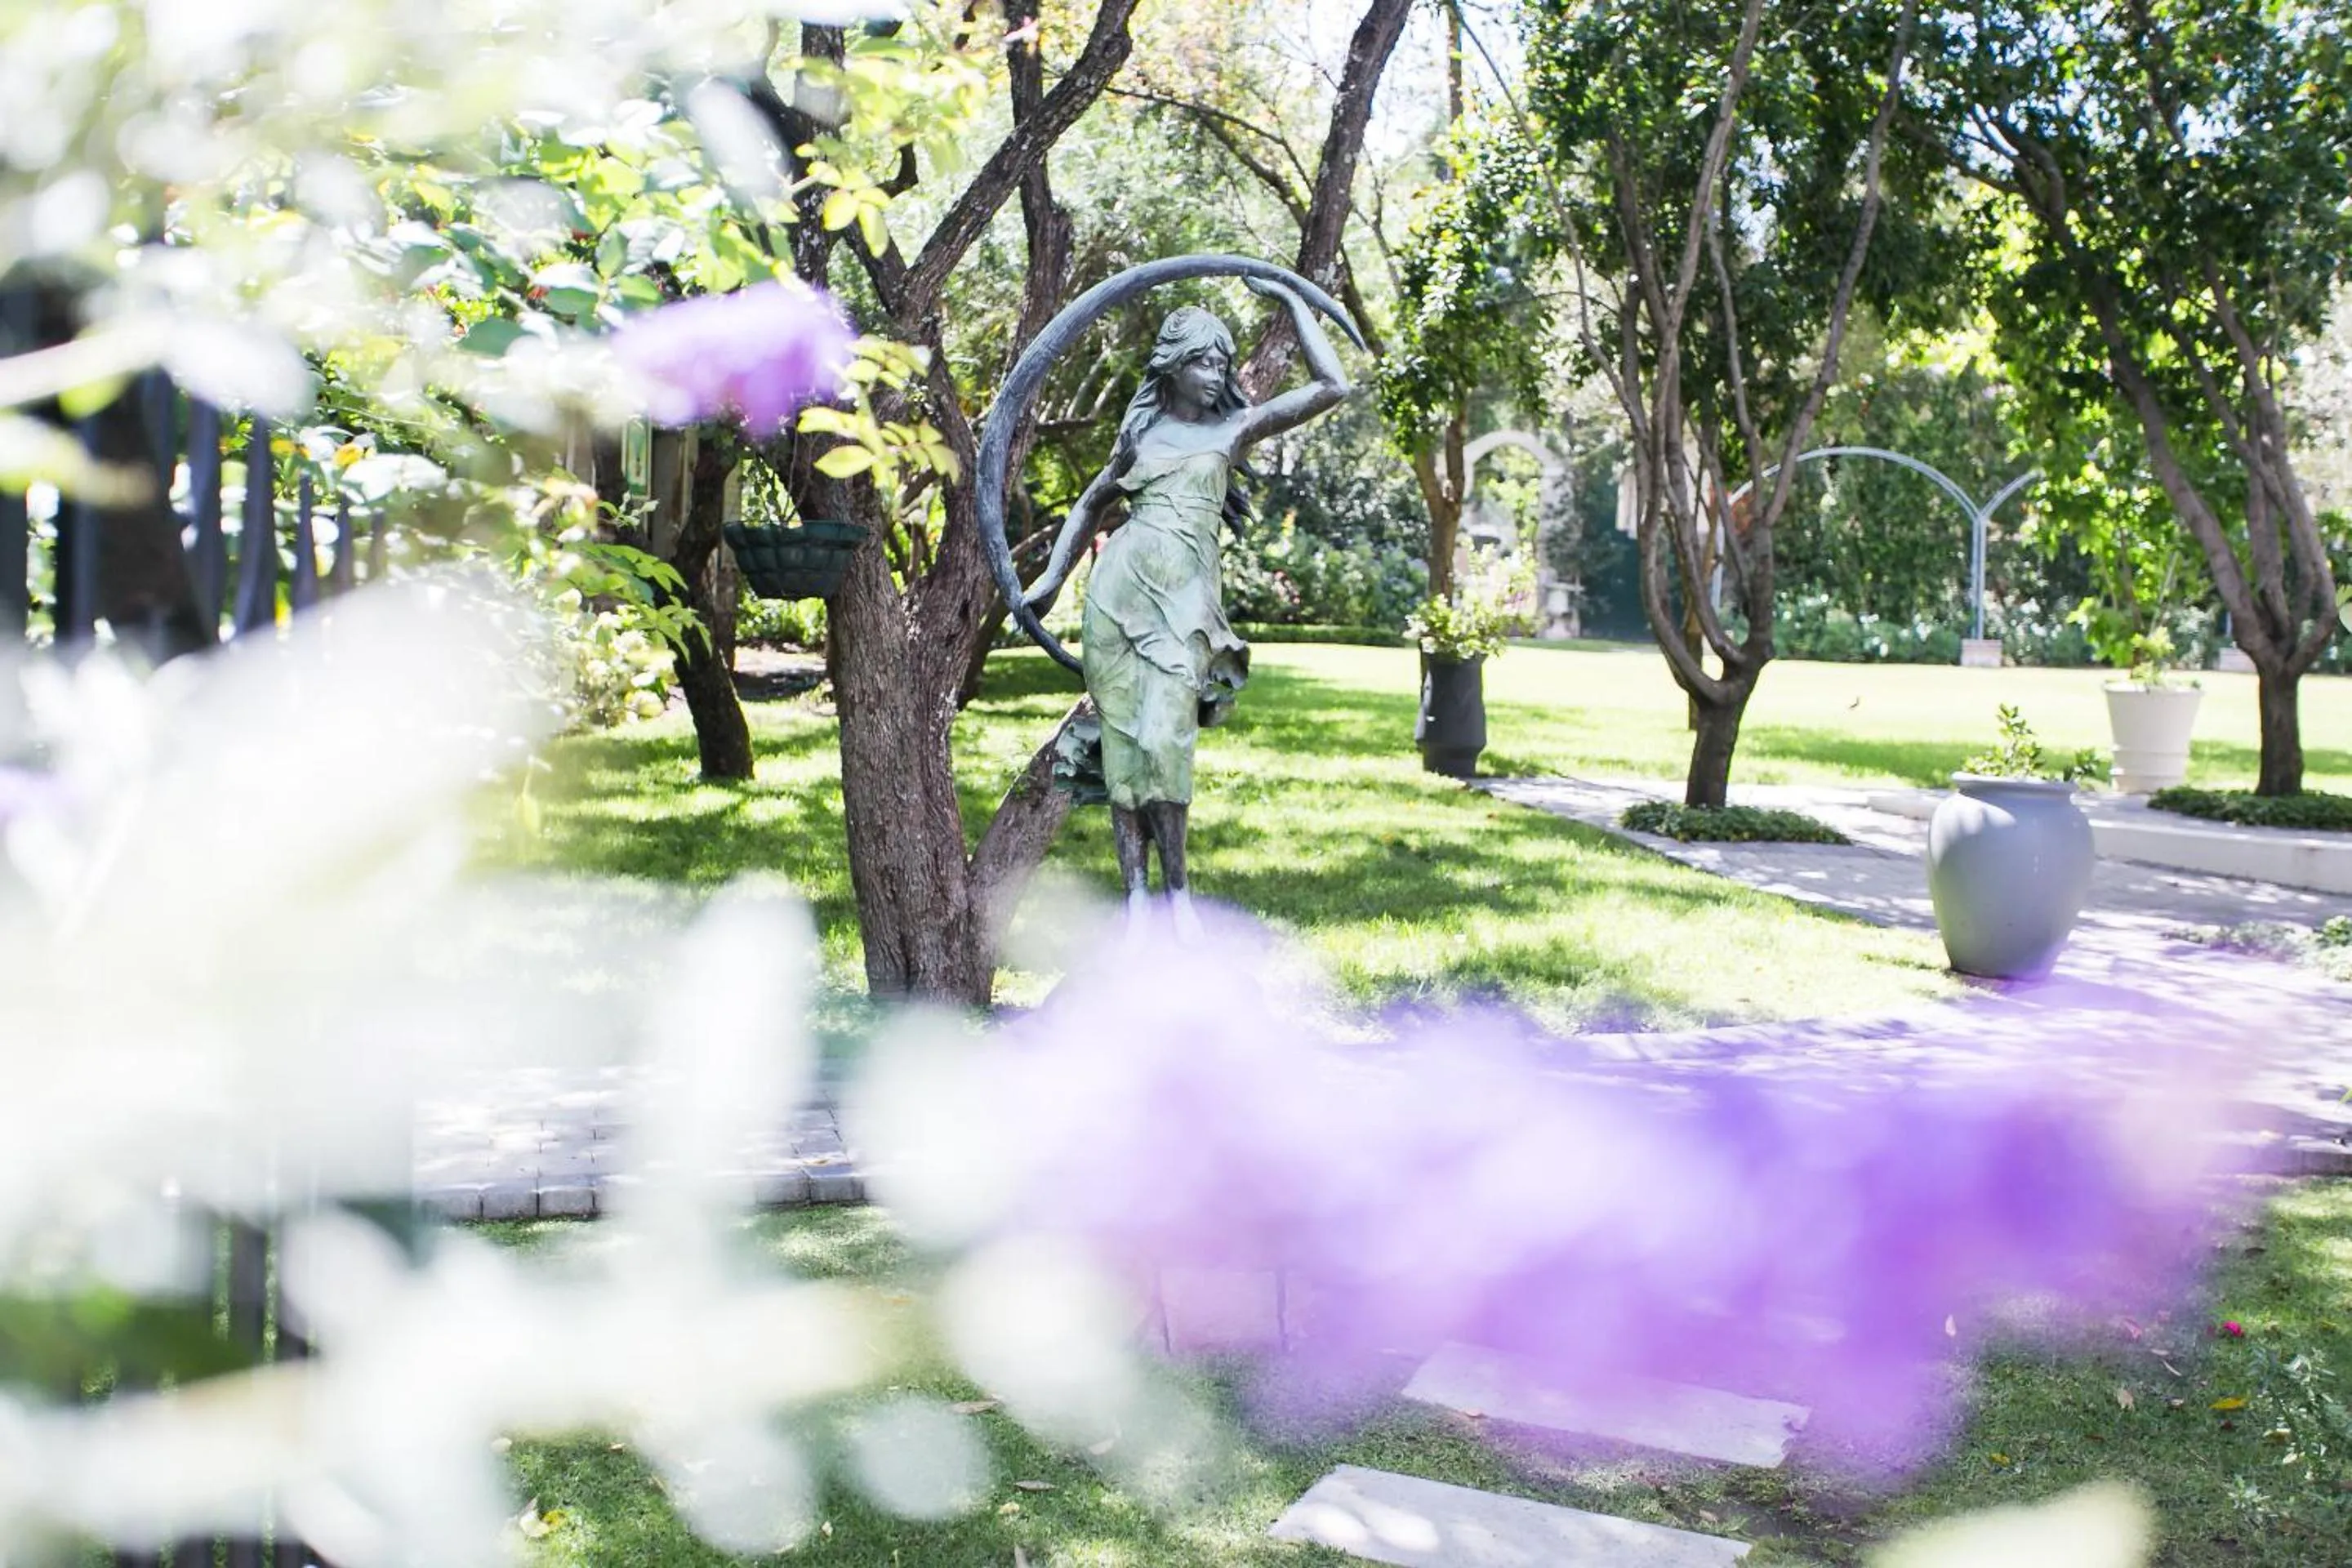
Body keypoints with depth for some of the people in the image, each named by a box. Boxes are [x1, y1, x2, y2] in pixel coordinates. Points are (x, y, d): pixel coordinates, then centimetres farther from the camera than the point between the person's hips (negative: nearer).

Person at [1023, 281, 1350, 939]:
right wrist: (1053, 577, 17)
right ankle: (1136, 895, 0)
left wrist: (1291, 301, 9)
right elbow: (1090, 505, 26)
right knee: (1122, 738, -3)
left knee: (1163, 736, -16)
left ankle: (1177, 886, -2)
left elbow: (1334, 387, 4)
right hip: (1120, 586, 2)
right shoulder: (1140, 432, 15)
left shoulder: (1236, 427, 10)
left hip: (1184, 596, -2)